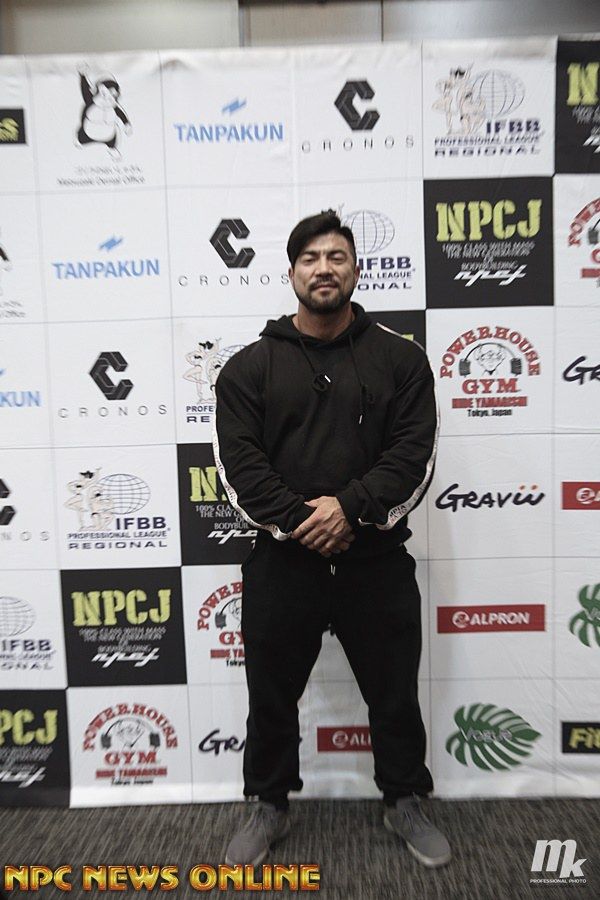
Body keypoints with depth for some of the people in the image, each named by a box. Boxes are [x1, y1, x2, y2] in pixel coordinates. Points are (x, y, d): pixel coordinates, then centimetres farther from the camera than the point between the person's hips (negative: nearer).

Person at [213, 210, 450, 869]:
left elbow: (415, 452, -6)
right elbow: (238, 461, -6)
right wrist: (299, 522, -16)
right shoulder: (250, 365, 2)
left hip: (377, 560, 0)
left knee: (395, 696, 16)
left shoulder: (399, 357, 2)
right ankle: (269, 807, 41)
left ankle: (404, 803, 43)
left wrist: (351, 508, -18)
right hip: (281, 561, 1)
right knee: (272, 697, 16)